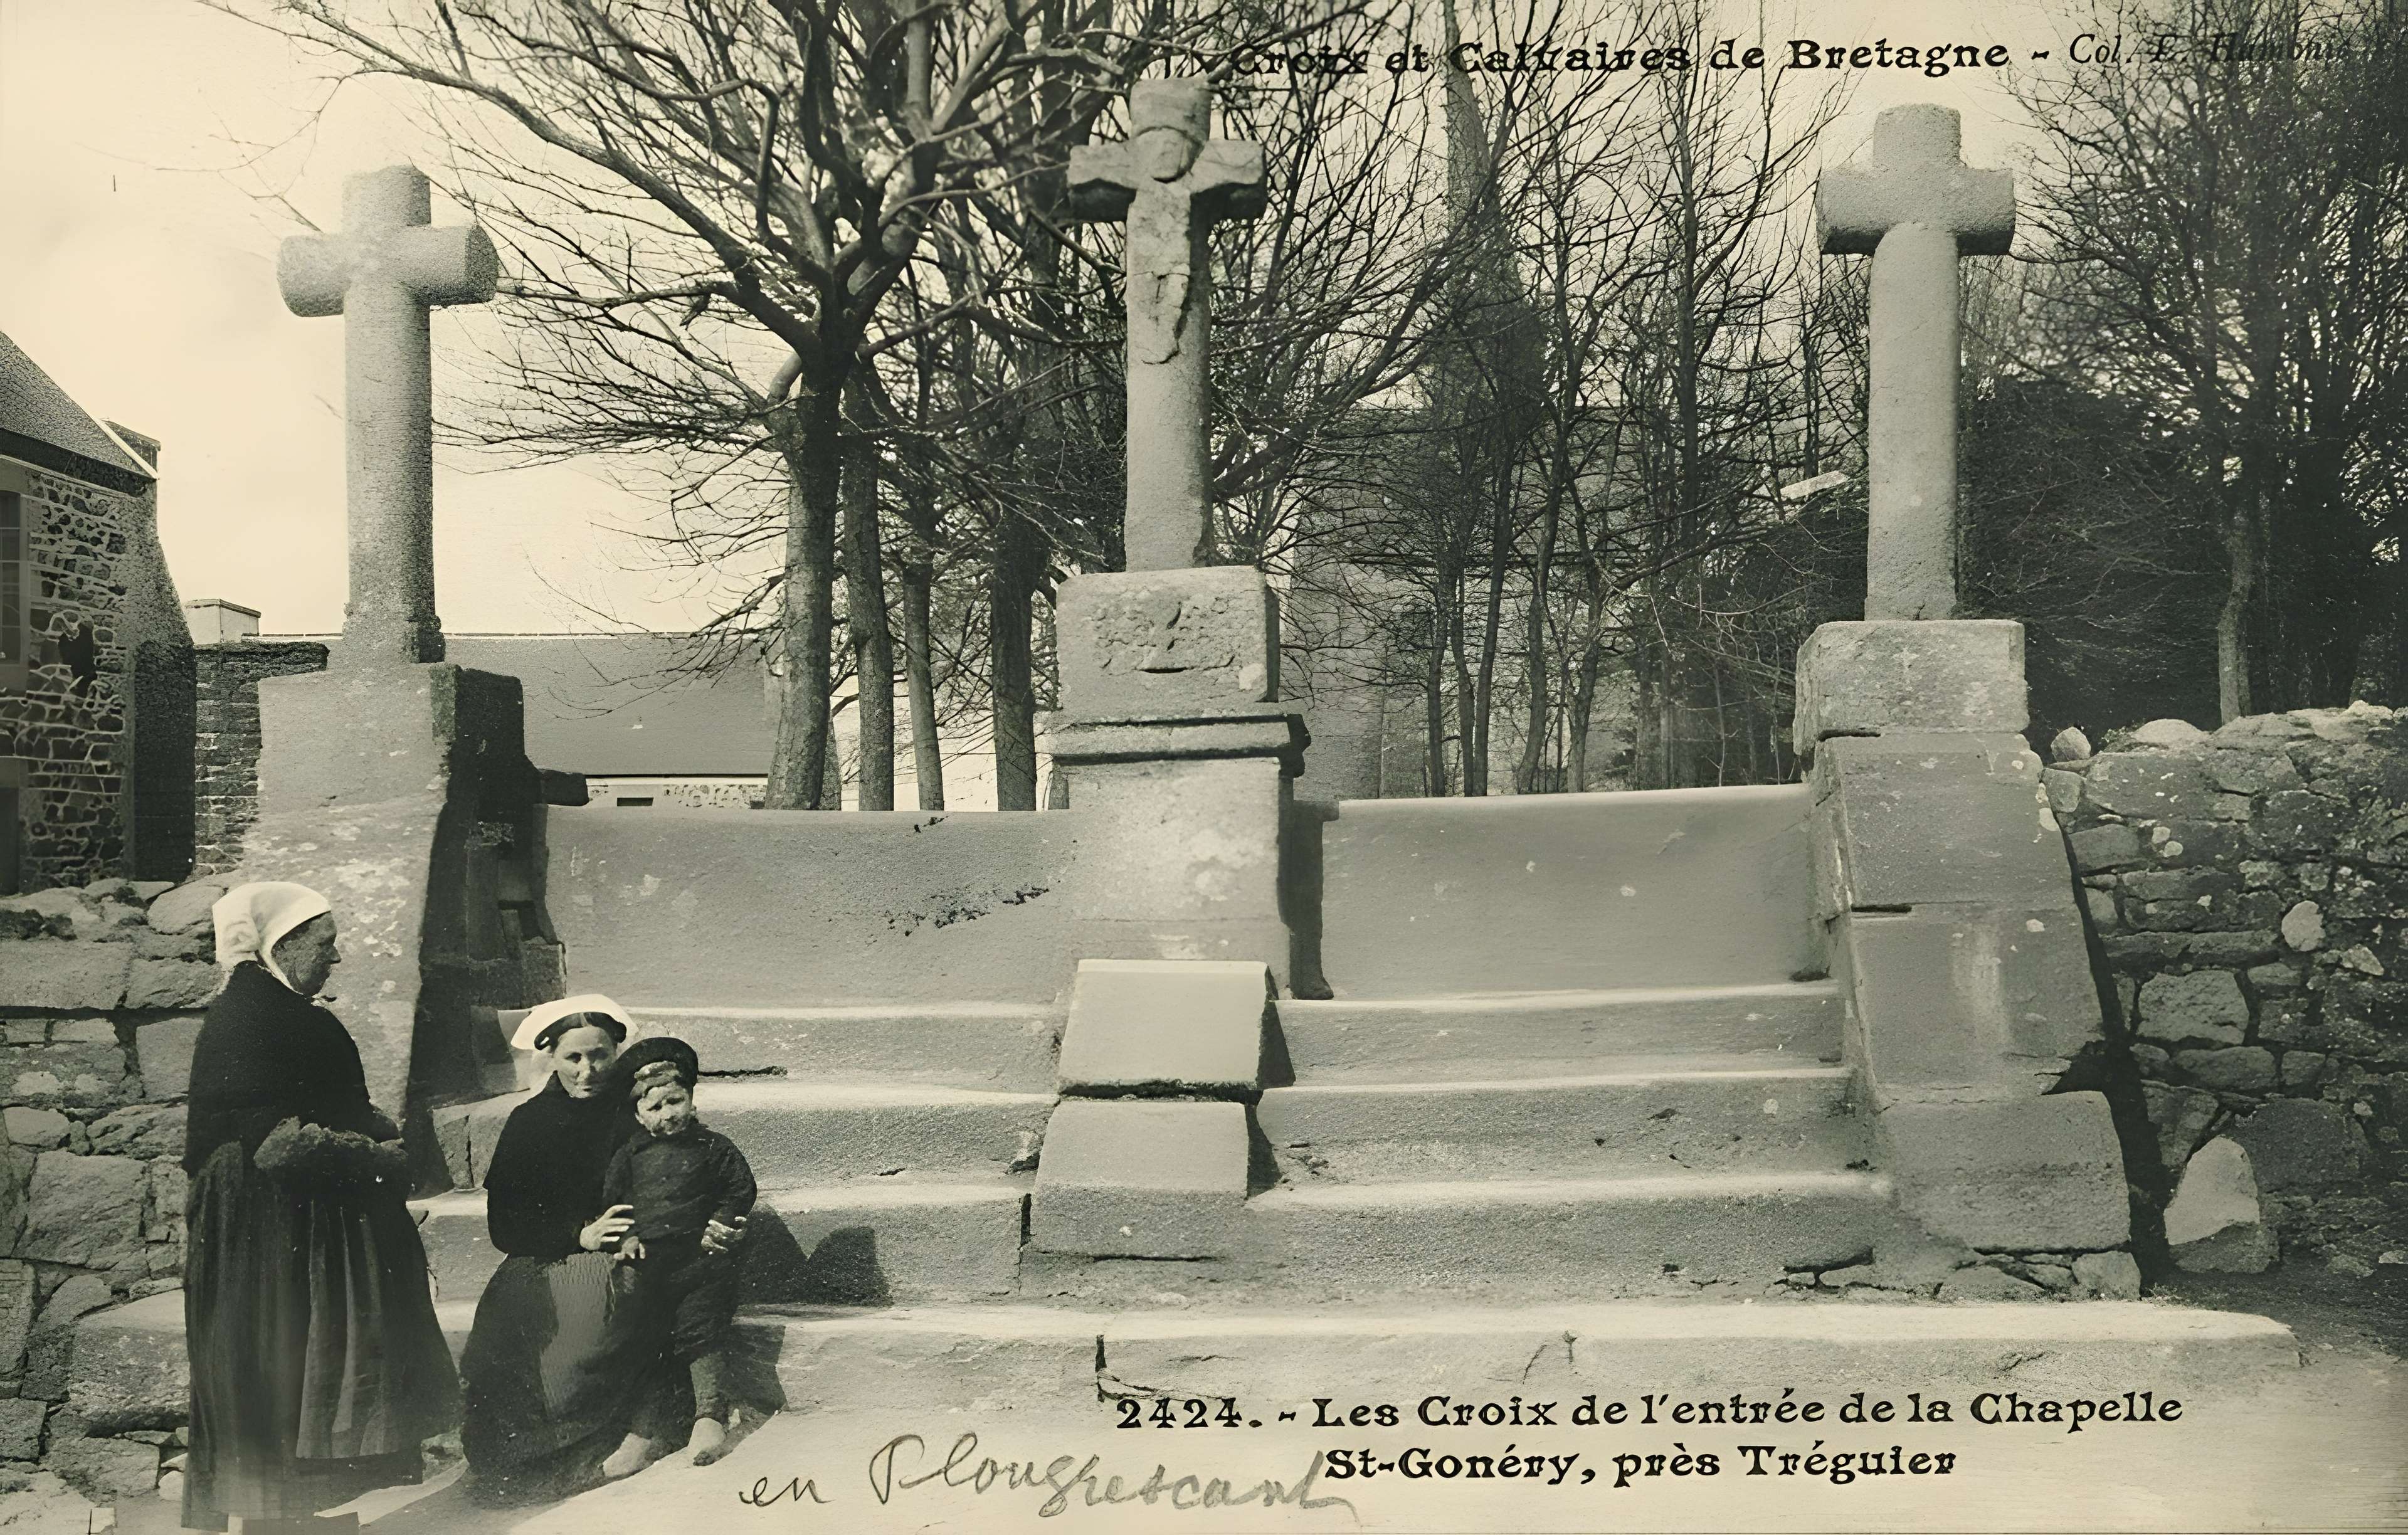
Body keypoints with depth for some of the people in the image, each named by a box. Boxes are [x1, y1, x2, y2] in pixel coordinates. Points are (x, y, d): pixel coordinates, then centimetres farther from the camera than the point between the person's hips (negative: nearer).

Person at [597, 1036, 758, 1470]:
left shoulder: (713, 1148, 5)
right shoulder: (630, 1155, 11)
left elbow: (742, 1189, 8)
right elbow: (610, 1201, 14)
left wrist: (720, 1222, -4)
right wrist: (626, 1237, 0)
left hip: (700, 1259, -3)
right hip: (647, 1260, 3)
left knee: (701, 1336, -10)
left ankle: (711, 1416, -7)